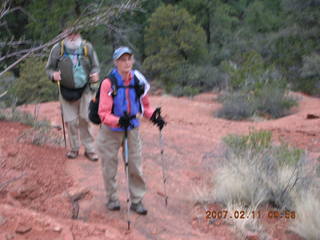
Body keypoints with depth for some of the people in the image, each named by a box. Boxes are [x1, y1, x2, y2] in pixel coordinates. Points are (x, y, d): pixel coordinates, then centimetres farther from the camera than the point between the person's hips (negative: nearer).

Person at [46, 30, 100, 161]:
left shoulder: (87, 47, -1)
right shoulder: (57, 49, -4)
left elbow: (95, 66, 9)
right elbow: (49, 68, 5)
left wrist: (95, 74, -13)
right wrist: (53, 75, -17)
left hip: (84, 90, 0)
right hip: (66, 91, 0)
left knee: (85, 120, -1)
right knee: (70, 121, 4)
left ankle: (89, 149, 11)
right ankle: (74, 148, 21)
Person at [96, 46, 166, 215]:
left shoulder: (138, 82, -7)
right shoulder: (108, 83, -20)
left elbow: (144, 106, 8)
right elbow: (103, 114, -21)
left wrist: (153, 115, -11)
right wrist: (118, 121, -39)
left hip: (132, 129, 3)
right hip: (111, 131, -3)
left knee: (135, 166, 5)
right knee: (109, 166, 10)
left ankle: (136, 201, 21)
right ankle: (111, 199, 30)